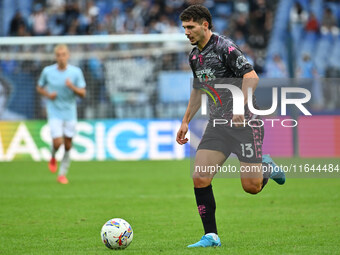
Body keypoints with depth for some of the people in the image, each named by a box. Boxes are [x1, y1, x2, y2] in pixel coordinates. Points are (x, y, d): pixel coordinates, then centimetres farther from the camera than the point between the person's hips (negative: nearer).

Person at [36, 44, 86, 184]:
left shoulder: (76, 72, -5)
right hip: (54, 113, -1)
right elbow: (39, 88, 10)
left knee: (68, 145, 5)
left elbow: (83, 93, -5)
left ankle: (62, 174, 19)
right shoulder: (47, 71, -5)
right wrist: (48, 94, -11)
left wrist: (72, 87, -24)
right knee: (57, 142, -15)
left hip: (70, 113, 2)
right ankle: (53, 157, 20)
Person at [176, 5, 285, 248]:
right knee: (200, 178, -10)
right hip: (217, 124, 7)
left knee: (251, 187, -6)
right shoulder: (194, 56, 11)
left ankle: (266, 167, 29)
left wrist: (241, 106, -32)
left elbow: (251, 77, -22)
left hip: (245, 121, -7)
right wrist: (186, 122, 22)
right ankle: (211, 236, -3)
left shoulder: (225, 47, -14)